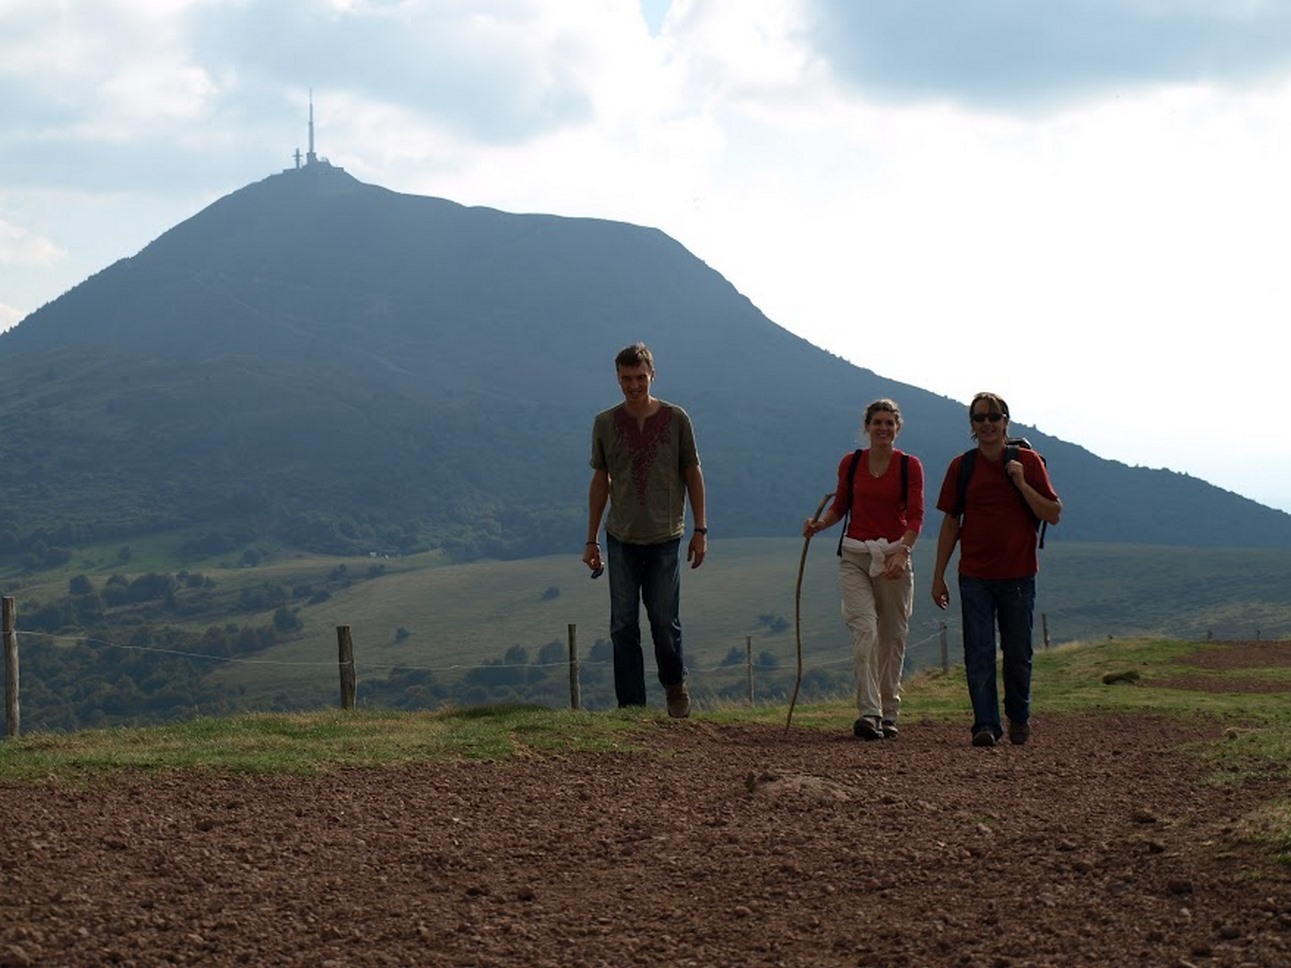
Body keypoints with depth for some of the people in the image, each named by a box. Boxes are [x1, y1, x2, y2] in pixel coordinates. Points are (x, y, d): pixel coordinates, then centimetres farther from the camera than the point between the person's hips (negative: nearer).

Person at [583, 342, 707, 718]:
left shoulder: (676, 419, 0)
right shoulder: (605, 423, 4)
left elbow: (692, 474, 6)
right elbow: (600, 481, 10)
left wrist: (700, 530, 2)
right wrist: (591, 541, 9)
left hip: (665, 536, -1)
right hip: (621, 538, 2)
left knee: (665, 622, 0)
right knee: (623, 626, 1)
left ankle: (675, 686, 26)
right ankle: (631, 706, 8)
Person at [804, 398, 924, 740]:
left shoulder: (910, 466, -1)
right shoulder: (850, 464, 5)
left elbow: (915, 516, -8)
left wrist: (901, 553, -22)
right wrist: (820, 524, -3)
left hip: (895, 555, 0)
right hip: (855, 555, 0)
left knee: (892, 635, 7)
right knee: (864, 629, -15)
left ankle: (888, 712, 19)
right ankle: (868, 713, -20)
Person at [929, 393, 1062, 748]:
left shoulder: (1027, 462, 0)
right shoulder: (961, 466, 4)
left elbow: (1053, 515, -2)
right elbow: (950, 524, 8)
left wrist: (1021, 484, -15)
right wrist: (938, 576, 6)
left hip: (1018, 574, -1)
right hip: (975, 576, 1)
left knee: (1018, 654, 8)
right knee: (979, 655, -5)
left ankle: (1019, 718, 26)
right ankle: (986, 725, -2)